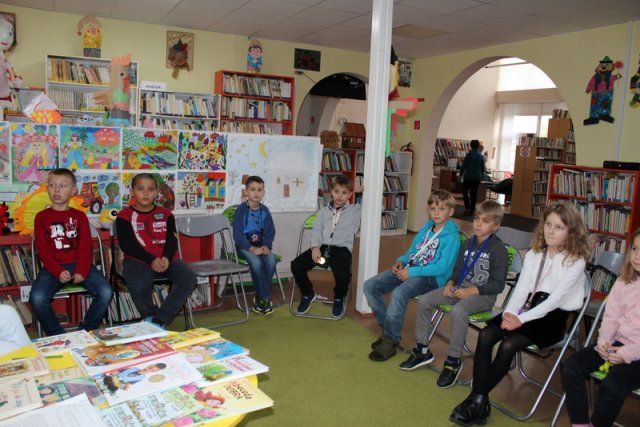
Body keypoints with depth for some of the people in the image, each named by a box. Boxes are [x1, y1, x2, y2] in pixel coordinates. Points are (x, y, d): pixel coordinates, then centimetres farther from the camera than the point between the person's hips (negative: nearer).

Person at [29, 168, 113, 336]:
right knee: (37, 298, -29)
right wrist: (58, 272, -16)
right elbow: (42, 249, 0)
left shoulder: (80, 216, 12)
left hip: (79, 264, 1)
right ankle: (57, 335, -6)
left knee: (106, 292, -23)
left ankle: (85, 331, -3)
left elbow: (86, 246, 2)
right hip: (53, 267, 0)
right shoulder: (41, 217, 9)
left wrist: (82, 271, -16)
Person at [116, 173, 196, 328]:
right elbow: (127, 245, -7)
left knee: (188, 278, -22)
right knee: (139, 285, -35)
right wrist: (151, 260, -20)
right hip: (138, 261, -3)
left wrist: (166, 258, -18)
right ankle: (150, 317, -5)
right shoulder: (124, 216, 4)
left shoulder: (166, 214, 14)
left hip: (166, 259, 3)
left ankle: (158, 321, -18)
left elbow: (172, 240, 5)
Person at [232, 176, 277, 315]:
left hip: (260, 245, 4)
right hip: (244, 246, -4)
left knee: (271, 261, -25)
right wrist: (252, 248, -23)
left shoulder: (265, 210, 5)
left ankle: (260, 297, -8)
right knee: (256, 262, -32)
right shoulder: (241, 210, -8)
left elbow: (270, 231, 6)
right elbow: (238, 234, -13)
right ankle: (265, 297, -13)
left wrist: (266, 246, -14)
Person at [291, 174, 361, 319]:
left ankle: (339, 298, 7)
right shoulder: (324, 211, 17)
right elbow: (316, 231, 9)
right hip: (322, 247, 3)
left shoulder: (356, 210, 10)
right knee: (296, 265, -18)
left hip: (342, 249, -3)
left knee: (343, 275, -32)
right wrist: (315, 247, -9)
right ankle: (308, 294, 13)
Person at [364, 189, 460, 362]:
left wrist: (411, 273, -19)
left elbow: (443, 267, -17)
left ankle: (390, 340, -18)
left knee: (399, 293, -36)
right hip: (410, 269, 8)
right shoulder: (426, 228, 14)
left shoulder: (452, 236, -9)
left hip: (432, 277, -8)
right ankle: (388, 328, 4)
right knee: (370, 286, -7)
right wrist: (401, 261, 0)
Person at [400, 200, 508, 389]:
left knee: (458, 311, -36)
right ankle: (422, 350, 6)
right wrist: (450, 283, -3)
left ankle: (453, 361, -17)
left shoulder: (498, 249, -11)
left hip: (483, 294, -7)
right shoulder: (469, 242, 11)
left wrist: (472, 291, -21)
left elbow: (498, 284, -13)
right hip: (461, 287, 7)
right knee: (424, 301, -8)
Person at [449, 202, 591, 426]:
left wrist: (521, 319, -23)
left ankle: (478, 400, -12)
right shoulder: (533, 254, 11)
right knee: (486, 334, -21)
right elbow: (521, 287, 3)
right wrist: (510, 313, -16)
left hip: (552, 317, -5)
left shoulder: (576, 261, -7)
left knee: (508, 344, -28)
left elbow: (556, 298, -16)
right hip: (528, 308, 5)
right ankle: (478, 401, -21)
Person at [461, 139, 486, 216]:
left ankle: (467, 207, -5)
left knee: (465, 191, 9)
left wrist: (461, 173, 5)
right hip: (477, 177, 4)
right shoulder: (481, 156, 6)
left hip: (468, 176, -4)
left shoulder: (469, 154, -9)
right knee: (474, 193, 8)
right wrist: (481, 176, 23)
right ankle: (471, 210, 10)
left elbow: (464, 165, -8)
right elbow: (483, 168, 12)